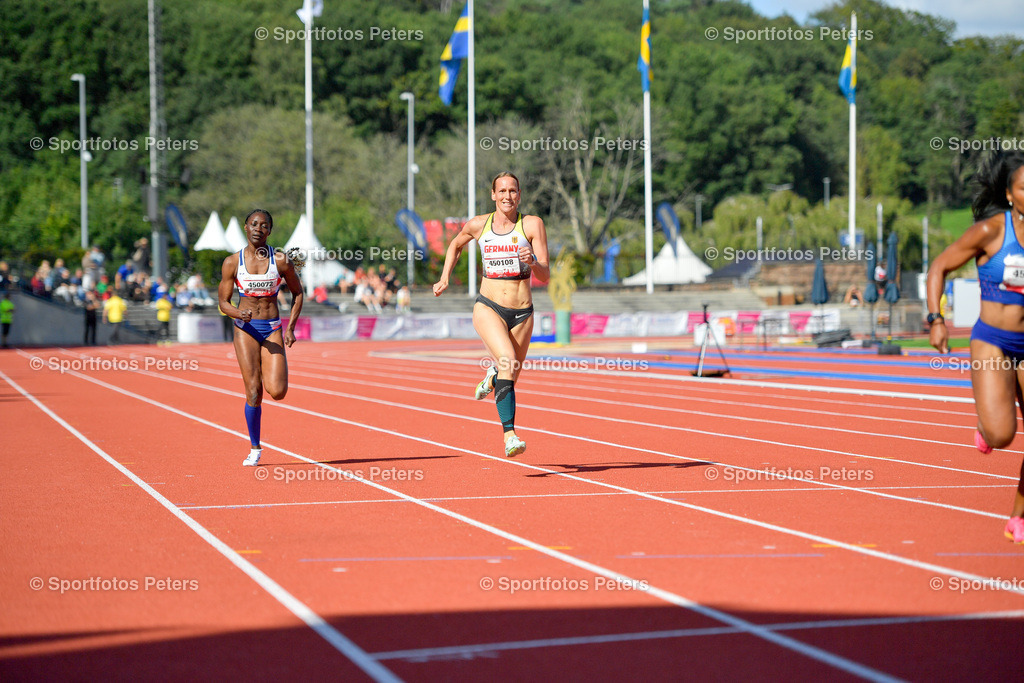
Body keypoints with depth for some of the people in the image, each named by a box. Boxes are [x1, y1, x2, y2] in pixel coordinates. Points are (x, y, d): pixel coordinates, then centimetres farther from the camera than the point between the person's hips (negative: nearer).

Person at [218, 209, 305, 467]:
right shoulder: (232, 262, -1)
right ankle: (255, 448, 9)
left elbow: (297, 293, 11)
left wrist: (291, 327, 2)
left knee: (277, 392, -14)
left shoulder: (281, 261, -2)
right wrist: (238, 313, -18)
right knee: (253, 392, -7)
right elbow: (223, 302, 4)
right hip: (245, 329, 0)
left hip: (272, 329, 0)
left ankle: (272, 372, 24)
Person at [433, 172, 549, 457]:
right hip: (488, 308, -1)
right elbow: (455, 245, 26)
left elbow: (545, 276, -6)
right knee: (508, 359, -28)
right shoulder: (478, 225, 3)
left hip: (522, 314, 1)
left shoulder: (532, 224, -3)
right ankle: (509, 436, -30)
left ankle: (491, 376, 49)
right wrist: (444, 278, 14)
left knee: (508, 379, 10)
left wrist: (533, 263, -27)